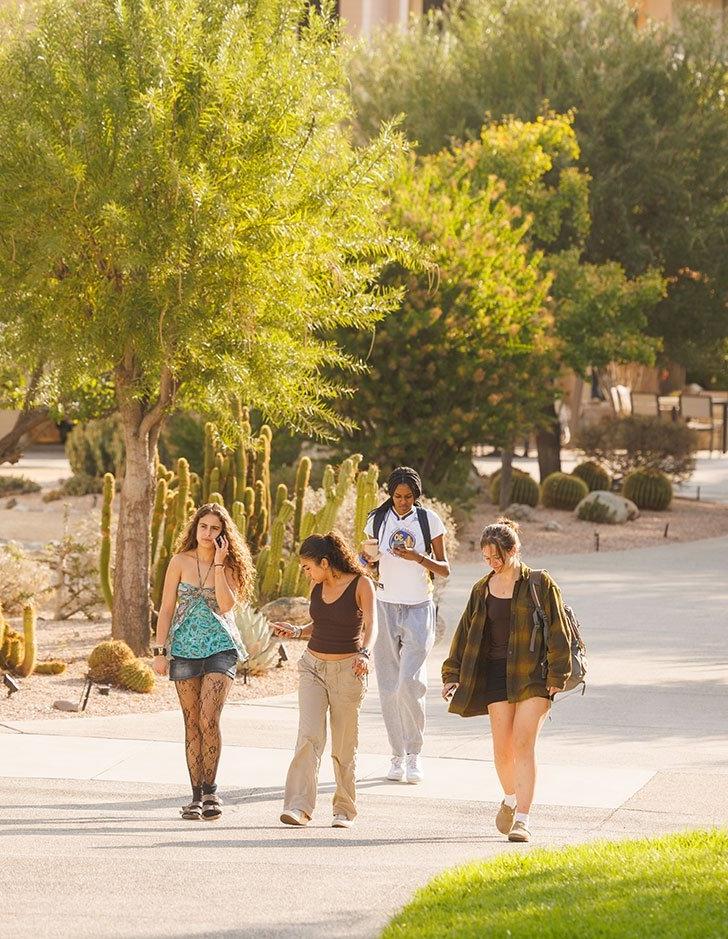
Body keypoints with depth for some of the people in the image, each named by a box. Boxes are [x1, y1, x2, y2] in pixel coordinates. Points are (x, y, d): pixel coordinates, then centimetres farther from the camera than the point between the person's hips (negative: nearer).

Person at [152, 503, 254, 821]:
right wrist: (160, 651, -2)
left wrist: (219, 565, -16)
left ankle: (210, 790, -4)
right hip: (185, 648, 1)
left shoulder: (229, 565, 1)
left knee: (209, 719, -14)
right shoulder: (181, 562, 1)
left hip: (220, 647, -1)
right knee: (192, 723, 2)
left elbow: (226, 604, -15)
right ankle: (197, 795, 7)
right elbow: (166, 609, 2)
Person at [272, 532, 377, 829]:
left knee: (344, 746, 2)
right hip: (313, 665, 4)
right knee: (309, 737, -12)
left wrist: (365, 653, -33)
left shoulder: (361, 584, -8)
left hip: (347, 670, -4)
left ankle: (345, 810, 15)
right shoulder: (318, 586, 8)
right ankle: (298, 806, -19)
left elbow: (371, 625, -16)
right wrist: (295, 631, 12)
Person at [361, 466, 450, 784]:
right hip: (386, 608, 2)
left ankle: (414, 752, -1)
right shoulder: (378, 520, 3)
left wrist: (418, 558, -19)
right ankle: (398, 755, 11)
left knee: (410, 682, -15)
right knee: (388, 685, 1)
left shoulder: (429, 520, -2)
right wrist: (367, 554, -10)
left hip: (419, 609, -2)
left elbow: (444, 569, 0)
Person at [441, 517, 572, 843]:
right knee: (502, 747, 2)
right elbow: (466, 633, 16)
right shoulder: (482, 590, 10)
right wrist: (452, 674, 11)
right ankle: (511, 798, 31)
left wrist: (557, 675, -8)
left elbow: (559, 630, -3)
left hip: (533, 675, -4)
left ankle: (522, 819, -12)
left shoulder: (540, 584, -2)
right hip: (496, 673, 4)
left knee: (523, 743, -12)